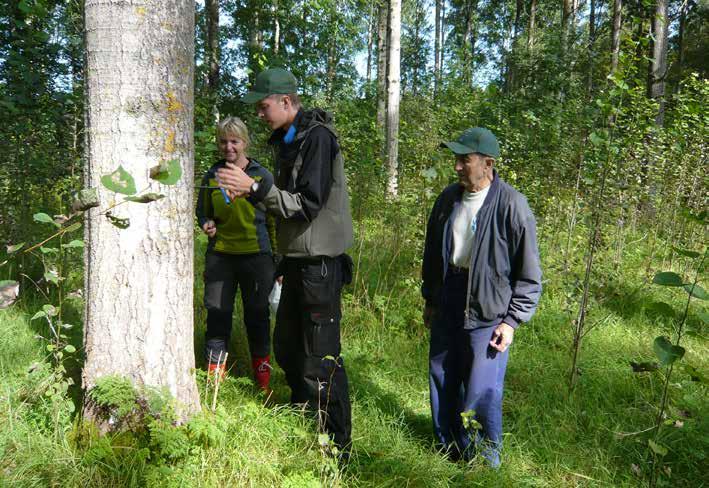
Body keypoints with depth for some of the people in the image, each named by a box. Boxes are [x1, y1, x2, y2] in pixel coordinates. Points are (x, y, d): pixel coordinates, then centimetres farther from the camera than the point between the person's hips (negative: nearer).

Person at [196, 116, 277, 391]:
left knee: (257, 314, 9)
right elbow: (202, 211, 20)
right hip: (220, 255, 2)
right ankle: (214, 374, 19)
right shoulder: (212, 176, 6)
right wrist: (206, 225, -4)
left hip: (255, 255, -2)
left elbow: (274, 219, 4)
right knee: (217, 312, 6)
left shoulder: (262, 176, 0)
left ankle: (262, 371, 27)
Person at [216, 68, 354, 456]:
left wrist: (255, 187, -24)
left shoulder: (317, 137, -15)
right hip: (297, 260, 10)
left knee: (321, 357, -4)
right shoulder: (288, 140, 14)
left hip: (320, 263, -10)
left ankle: (337, 448, 8)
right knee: (287, 347, 19)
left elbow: (308, 204, -22)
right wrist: (249, 192, 6)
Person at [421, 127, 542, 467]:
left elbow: (528, 273, -9)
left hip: (487, 313, -6)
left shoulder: (511, 205, -14)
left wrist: (512, 320, -9)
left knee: (482, 391, 0)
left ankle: (485, 460, 23)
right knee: (442, 381, 15)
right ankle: (449, 449, 35)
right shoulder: (449, 198, 3)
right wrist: (430, 299, 19)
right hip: (447, 308, 6)